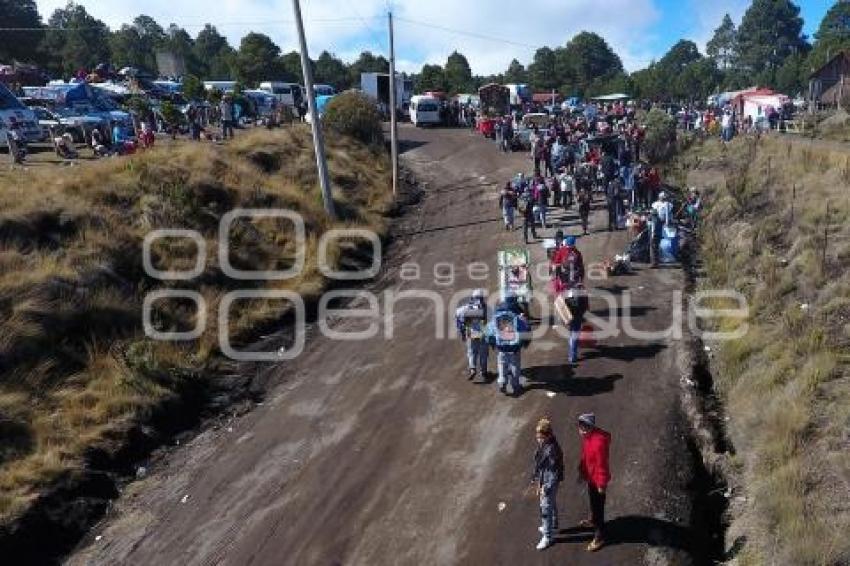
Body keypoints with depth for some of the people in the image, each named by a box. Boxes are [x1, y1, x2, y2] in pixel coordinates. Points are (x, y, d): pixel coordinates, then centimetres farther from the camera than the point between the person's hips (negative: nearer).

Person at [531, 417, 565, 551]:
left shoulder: (553, 449, -32)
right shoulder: (542, 444, -5)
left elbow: (555, 471, -27)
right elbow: (538, 462, 10)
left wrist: (547, 487, -24)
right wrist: (535, 477, 16)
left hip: (550, 482, -9)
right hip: (542, 480, 9)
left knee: (546, 508, 4)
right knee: (551, 504, 27)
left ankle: (547, 536, 19)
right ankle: (553, 526, 48)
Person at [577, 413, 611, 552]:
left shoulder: (599, 442, -35)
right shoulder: (587, 435, -7)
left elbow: (602, 465, -27)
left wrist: (602, 484, -19)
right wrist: (581, 471, 17)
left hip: (597, 479, -9)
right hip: (590, 477, 9)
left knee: (598, 506, 7)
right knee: (592, 502, 30)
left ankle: (599, 537, 23)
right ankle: (593, 521, 54)